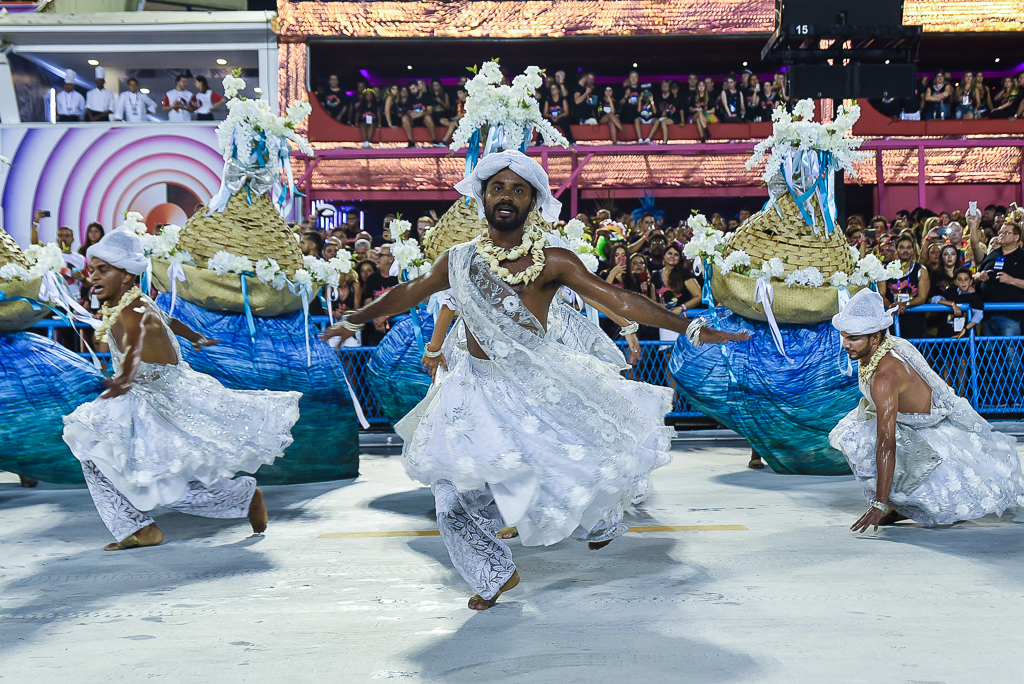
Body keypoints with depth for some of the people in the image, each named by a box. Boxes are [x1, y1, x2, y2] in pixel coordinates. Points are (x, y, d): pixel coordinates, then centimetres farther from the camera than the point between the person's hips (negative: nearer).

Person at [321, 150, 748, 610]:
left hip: (543, 387, -2)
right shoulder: (458, 261, 3)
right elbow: (408, 294, 20)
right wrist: (355, 319, 30)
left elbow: (620, 301, -9)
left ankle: (596, 522, 39)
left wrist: (690, 328, -15)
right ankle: (496, 574, 27)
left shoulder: (553, 262, -6)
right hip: (479, 392, 2)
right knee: (456, 498, -1)